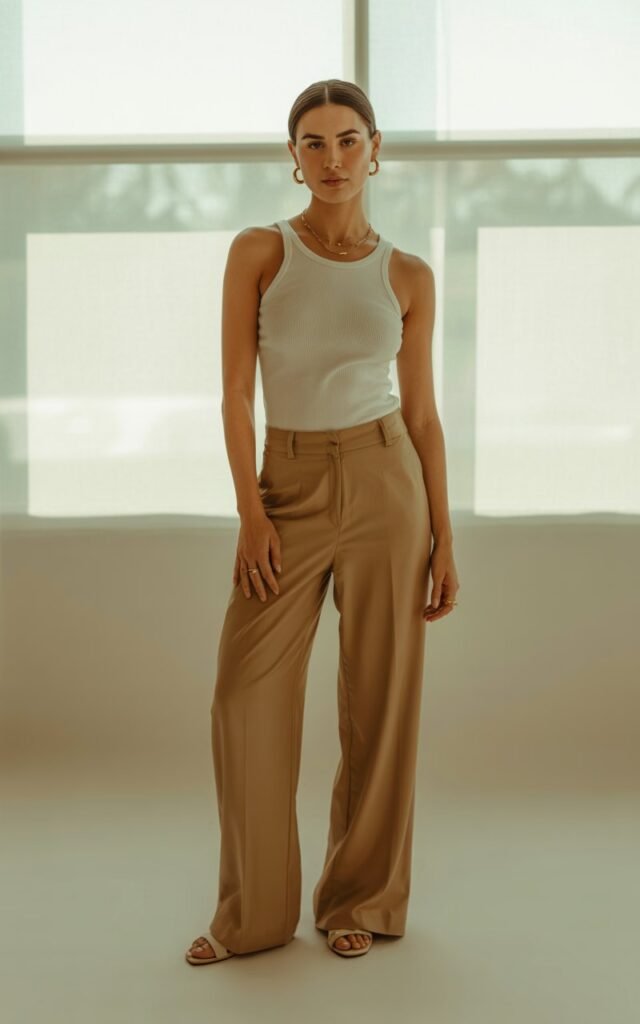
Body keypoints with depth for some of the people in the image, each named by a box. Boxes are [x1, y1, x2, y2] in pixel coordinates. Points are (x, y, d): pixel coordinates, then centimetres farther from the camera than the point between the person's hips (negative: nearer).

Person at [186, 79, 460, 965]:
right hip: (290, 485, 0)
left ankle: (363, 898, 20)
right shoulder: (258, 253, 0)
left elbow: (423, 412, 6)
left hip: (385, 479, 1)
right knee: (249, 694, -3)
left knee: (380, 692, 4)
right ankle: (252, 910, 13)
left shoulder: (408, 278, 3)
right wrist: (251, 512, -12)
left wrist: (443, 538, 3)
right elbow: (236, 392, -4)